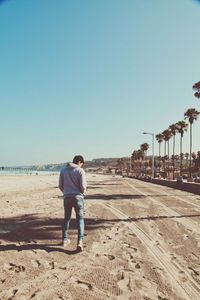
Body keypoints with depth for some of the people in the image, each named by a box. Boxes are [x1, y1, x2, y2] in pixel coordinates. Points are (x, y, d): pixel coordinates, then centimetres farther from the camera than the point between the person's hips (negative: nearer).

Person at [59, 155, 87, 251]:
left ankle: (65, 239, 27)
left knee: (67, 218, 18)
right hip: (78, 197, -3)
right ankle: (80, 241, -6)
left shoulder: (63, 170, 5)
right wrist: (83, 192, 9)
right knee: (80, 219, 5)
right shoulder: (80, 171, -7)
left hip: (67, 197, 4)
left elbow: (60, 185, 6)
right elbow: (83, 186, -11)